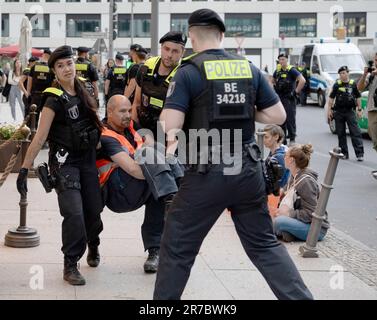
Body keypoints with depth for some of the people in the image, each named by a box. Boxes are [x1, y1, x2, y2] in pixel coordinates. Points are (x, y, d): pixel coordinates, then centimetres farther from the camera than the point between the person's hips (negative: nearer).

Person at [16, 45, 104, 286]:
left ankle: (93, 246, 39)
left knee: (93, 210, 8)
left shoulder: (82, 91, 6)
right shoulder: (54, 99, -13)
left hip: (88, 158, 6)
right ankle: (70, 266, -4)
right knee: (74, 212, -17)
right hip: (64, 161, -6)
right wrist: (25, 169, -19)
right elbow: (40, 137, -15)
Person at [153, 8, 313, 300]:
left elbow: (168, 126, -15)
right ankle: (300, 296, 13)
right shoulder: (250, 68, 5)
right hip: (248, 169, 4)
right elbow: (278, 116, 6)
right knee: (264, 243, 16)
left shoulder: (189, 72, -8)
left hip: (207, 173, -4)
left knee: (177, 247, 9)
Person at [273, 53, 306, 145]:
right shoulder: (277, 71, 10)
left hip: (289, 99, -7)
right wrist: (275, 90, 17)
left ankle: (292, 139, 0)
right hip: (279, 99, 7)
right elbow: (272, 81, 30)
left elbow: (302, 80, -19)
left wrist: (296, 92, -17)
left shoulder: (291, 70, -10)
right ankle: (282, 140, 17)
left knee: (290, 119, -7)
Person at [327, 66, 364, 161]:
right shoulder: (336, 85, 5)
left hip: (350, 111, -2)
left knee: (355, 132, -9)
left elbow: (358, 97, 9)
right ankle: (344, 153, 15)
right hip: (338, 112, 2)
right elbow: (331, 98, 7)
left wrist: (359, 109, 5)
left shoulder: (353, 84, 3)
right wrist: (329, 110, 2)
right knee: (341, 133, 6)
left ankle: (359, 153, -11)